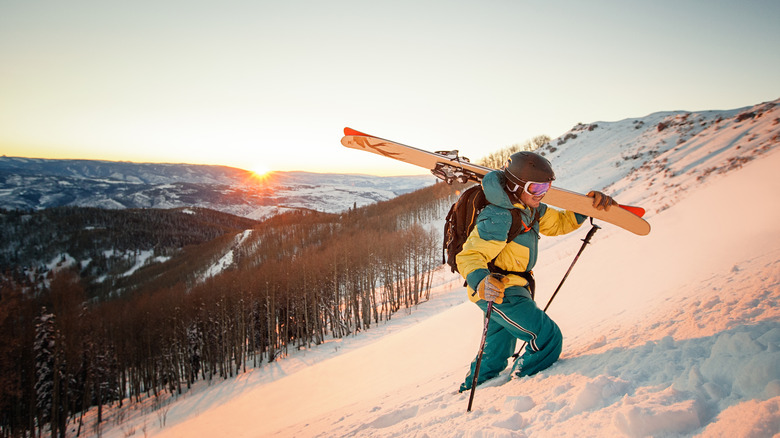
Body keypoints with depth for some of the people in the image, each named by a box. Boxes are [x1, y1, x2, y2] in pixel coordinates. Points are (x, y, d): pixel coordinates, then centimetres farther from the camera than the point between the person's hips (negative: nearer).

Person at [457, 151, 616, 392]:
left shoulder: (531, 209, 2)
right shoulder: (498, 218, -28)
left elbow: (558, 223, 17)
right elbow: (469, 256, -32)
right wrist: (481, 282, -51)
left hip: (512, 289, 10)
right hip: (499, 293, -10)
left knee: (496, 357, 24)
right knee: (548, 339, -10)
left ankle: (469, 392, 41)